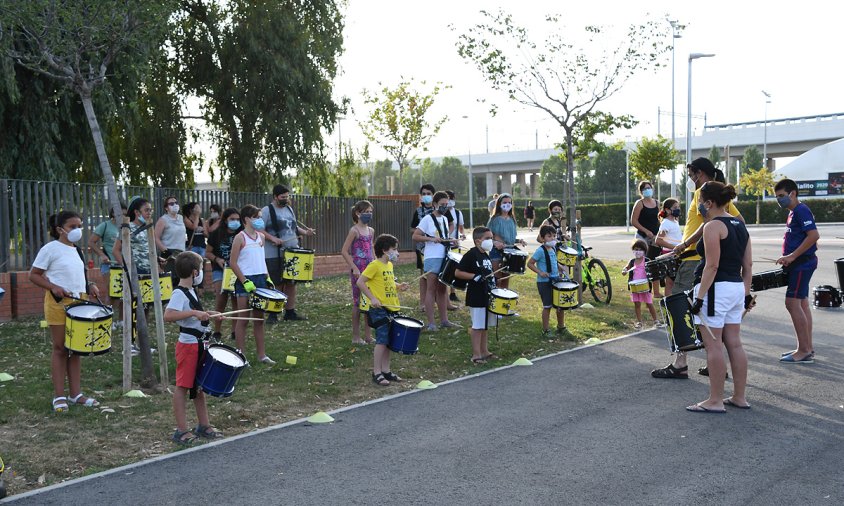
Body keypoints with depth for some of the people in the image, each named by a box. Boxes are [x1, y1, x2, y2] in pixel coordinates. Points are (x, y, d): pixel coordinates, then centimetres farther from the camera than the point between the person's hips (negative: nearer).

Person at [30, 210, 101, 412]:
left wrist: (89, 286, 4)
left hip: (79, 302, 6)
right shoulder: (50, 249, -8)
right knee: (60, 349, 1)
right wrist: (54, 287, -20)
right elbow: (33, 275, -7)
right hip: (58, 303, -6)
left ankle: (76, 393, 16)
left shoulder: (77, 250, 13)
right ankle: (59, 396, 9)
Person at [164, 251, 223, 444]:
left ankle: (203, 425, 26)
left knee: (199, 385, 16)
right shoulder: (179, 293, -19)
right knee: (183, 387, -1)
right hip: (188, 345, -10)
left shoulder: (190, 291, 11)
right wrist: (194, 313, -35)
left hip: (198, 344, 10)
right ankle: (182, 431, 6)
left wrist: (206, 314, 14)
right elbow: (168, 315, -34)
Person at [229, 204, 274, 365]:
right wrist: (245, 281, -16)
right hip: (245, 281, -6)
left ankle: (261, 354, 17)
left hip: (260, 279, 6)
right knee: (243, 319, 0)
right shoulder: (240, 238, -9)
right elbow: (233, 262, -11)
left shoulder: (261, 237, 11)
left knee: (259, 319, 11)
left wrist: (267, 277, 8)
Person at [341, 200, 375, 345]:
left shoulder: (371, 231, 10)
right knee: (358, 302, 0)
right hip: (358, 270, -7)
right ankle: (356, 336, 10)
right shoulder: (354, 231, -10)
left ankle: (368, 335, 17)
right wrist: (354, 268, -17)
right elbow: (344, 251, -13)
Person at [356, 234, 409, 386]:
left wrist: (399, 287, 7)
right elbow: (360, 282, -15)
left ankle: (386, 371, 22)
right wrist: (372, 298, -18)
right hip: (379, 309, -8)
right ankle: (377, 373, 0)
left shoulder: (389, 265, 12)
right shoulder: (375, 265, -13)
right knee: (382, 341, -7)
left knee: (388, 341, 13)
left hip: (392, 308, 8)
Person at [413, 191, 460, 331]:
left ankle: (444, 320, 18)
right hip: (432, 258, -7)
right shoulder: (427, 219, -7)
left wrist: (450, 241, 6)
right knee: (431, 289, -3)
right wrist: (431, 238, -20)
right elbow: (415, 236, -10)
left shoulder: (445, 219, 14)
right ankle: (431, 322, 0)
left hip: (445, 257, 7)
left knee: (442, 289, 12)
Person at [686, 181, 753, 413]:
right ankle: (739, 397, 20)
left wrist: (700, 297, -18)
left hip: (716, 289, -9)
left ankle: (715, 401, 3)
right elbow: (747, 265, 14)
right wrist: (747, 294, 19)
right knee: (734, 344, 13)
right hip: (736, 288, 9)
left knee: (713, 346, -3)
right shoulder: (740, 225, 13)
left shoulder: (713, 226, -13)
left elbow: (712, 266, -19)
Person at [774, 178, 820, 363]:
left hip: (802, 263, -10)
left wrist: (792, 256, -24)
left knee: (792, 302, -11)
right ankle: (808, 349, 18)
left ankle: (803, 351, -7)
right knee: (802, 303, 12)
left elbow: (814, 235, -25)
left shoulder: (801, 210, -14)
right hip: (800, 264, 10)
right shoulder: (793, 212, 16)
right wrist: (788, 258, 13)